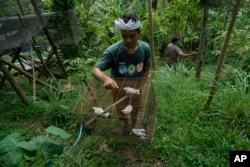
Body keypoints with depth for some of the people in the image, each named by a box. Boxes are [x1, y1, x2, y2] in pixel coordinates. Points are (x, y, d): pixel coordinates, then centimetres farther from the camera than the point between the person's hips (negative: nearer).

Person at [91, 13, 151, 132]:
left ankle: (134, 126, 55)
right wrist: (105, 78, -56)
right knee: (122, 111, 20)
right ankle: (125, 127, 52)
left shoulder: (145, 48, -22)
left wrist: (140, 86, -13)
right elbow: (95, 70, -35)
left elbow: (147, 69, -7)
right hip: (119, 86, -2)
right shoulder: (112, 51, -32)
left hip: (135, 86, 2)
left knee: (135, 108, 25)